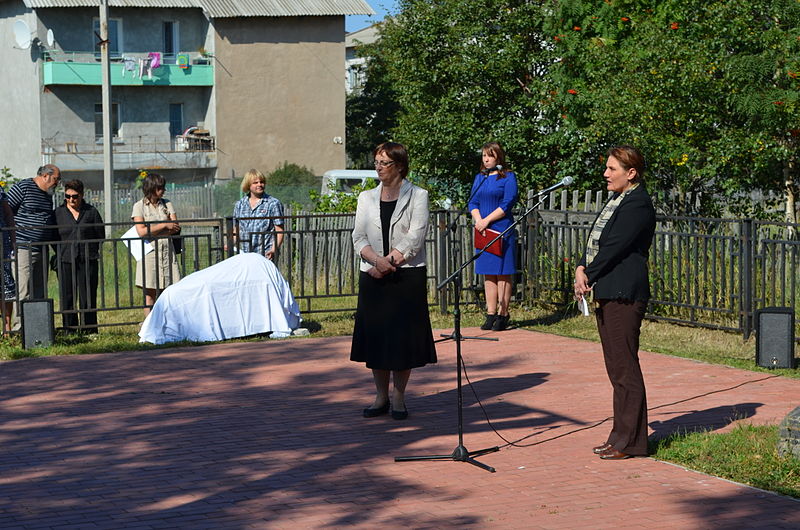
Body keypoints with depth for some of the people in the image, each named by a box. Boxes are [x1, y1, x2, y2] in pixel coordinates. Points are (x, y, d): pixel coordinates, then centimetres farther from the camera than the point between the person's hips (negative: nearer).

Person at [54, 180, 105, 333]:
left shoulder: (91, 212, 6)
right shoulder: (58, 213, 7)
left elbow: (100, 235, 11)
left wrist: (89, 250, 5)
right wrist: (61, 253, 5)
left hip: (88, 261, -1)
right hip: (65, 262, 1)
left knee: (88, 299, -1)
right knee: (67, 299, 1)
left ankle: (89, 332, 4)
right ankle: (70, 332, 6)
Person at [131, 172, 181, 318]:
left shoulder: (166, 204, 12)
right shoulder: (139, 206, 1)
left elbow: (176, 228, 3)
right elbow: (141, 231, -10)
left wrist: (152, 230, -8)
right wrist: (165, 226, -10)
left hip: (167, 251, 3)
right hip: (149, 253, -3)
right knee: (150, 295, -2)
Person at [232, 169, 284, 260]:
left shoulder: (273, 203, 2)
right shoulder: (239, 205, 15)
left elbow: (279, 231, -2)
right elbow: (236, 231, 22)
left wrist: (274, 249, -17)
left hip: (265, 255, -4)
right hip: (244, 255, 4)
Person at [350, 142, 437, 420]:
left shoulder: (417, 196, 1)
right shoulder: (367, 198, 13)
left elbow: (415, 238, -8)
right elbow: (359, 237, 4)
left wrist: (389, 262, -14)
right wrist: (377, 260, -14)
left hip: (407, 276, -4)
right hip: (373, 278, 4)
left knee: (403, 337, -2)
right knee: (375, 335, 5)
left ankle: (398, 398, 7)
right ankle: (381, 397, 14)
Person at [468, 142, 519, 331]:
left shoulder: (507, 177, -2)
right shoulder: (479, 178, 15)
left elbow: (508, 204, -10)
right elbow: (473, 202, 11)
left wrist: (487, 220, -14)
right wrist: (478, 220, -8)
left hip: (502, 230, -6)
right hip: (483, 231, 6)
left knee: (503, 273, -4)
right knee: (488, 274, 7)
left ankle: (503, 314, -1)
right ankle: (491, 314, 9)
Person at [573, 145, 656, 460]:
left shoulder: (637, 204, -13)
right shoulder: (617, 201, 18)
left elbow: (614, 247, -17)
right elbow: (595, 241, 16)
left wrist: (589, 277, -9)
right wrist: (581, 269, 0)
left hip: (624, 295, -10)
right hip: (607, 293, 10)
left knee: (625, 368, -6)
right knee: (617, 368, 13)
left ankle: (630, 441, -1)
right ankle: (622, 436, 20)